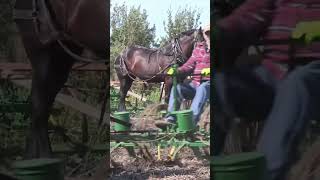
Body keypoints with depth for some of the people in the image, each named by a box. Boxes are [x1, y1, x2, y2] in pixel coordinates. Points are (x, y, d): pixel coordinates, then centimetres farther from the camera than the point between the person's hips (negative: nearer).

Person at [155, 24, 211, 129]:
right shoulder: (199, 48, 18)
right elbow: (190, 65, 10)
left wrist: (209, 70, -29)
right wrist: (177, 71, -10)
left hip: (207, 83, -5)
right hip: (195, 83, 5)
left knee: (202, 89, -38)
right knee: (177, 88, -21)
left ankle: (192, 121, -53)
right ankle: (170, 119, -31)